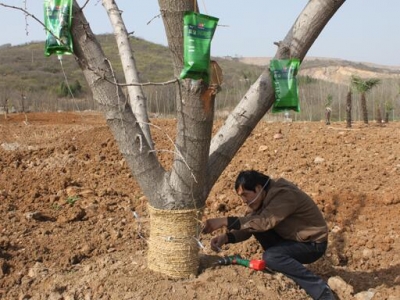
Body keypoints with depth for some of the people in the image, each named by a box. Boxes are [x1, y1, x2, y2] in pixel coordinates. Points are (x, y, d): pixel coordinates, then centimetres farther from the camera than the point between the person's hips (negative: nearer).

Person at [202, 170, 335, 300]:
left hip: (313, 244, -8)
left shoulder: (284, 194, -27)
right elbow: (250, 224, -5)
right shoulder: (264, 196, 0)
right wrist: (226, 237, -24)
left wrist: (224, 221, -42)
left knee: (271, 256, -30)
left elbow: (264, 221, -39)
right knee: (256, 225, -5)